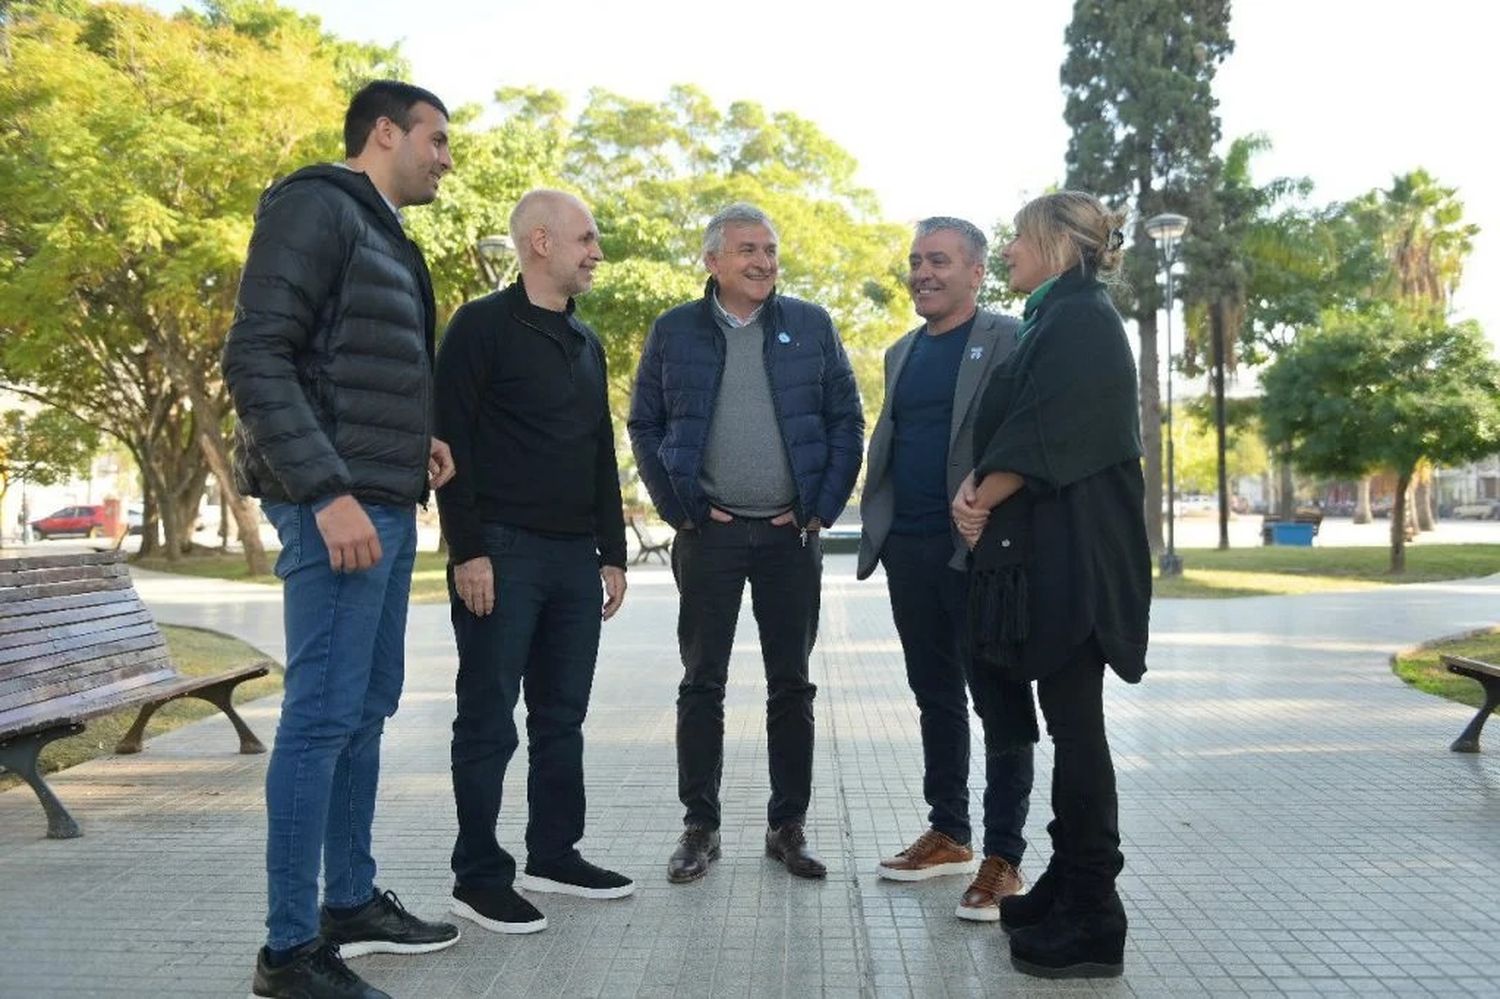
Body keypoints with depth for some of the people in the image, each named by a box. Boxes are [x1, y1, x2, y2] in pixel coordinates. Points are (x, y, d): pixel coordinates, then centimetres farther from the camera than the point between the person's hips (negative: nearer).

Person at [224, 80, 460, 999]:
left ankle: (351, 904, 26)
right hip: (338, 508, -9)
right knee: (324, 715, -6)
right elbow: (256, 359, -17)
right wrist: (327, 491, -22)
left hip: (389, 507, 10)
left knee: (369, 710, 13)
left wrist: (418, 440, 8)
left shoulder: (389, 236, 20)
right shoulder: (317, 207, -7)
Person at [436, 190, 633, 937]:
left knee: (563, 715, 12)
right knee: (489, 720, 0)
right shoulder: (482, 326, -5)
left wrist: (612, 552, 14)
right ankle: (478, 876, 11)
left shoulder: (586, 343, 17)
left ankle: (554, 855, 25)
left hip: (575, 557, 7)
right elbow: (450, 440, -11)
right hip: (503, 551, -7)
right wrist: (467, 549, -17)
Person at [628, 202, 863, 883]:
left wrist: (823, 509, -3)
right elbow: (645, 427, 7)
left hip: (792, 533, 1)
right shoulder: (673, 331, 5)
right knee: (702, 685, 5)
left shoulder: (811, 325, 5)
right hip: (709, 534, 0)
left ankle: (789, 826, 19)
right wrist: (679, 509, -1)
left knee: (791, 685, 7)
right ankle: (700, 827, 17)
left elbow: (847, 420, 5)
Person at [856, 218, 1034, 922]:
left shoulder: (1009, 340, -4)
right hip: (909, 548, 7)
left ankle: (1003, 857, 9)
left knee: (997, 701, 1)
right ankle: (947, 835, 28)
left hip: (979, 550, -7)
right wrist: (875, 531, 12)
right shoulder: (902, 352, 17)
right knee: (936, 696, 15)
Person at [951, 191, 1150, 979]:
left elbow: (1044, 433, -18)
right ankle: (1069, 886, 23)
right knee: (1066, 721, 13)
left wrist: (981, 500, -7)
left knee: (1073, 724, -6)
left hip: (1071, 553, -10)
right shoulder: (1056, 320, 20)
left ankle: (1093, 921, 3)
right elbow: (1016, 425, 17)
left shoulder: (1080, 319, -10)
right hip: (1046, 549, 10)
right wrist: (977, 487, 0)